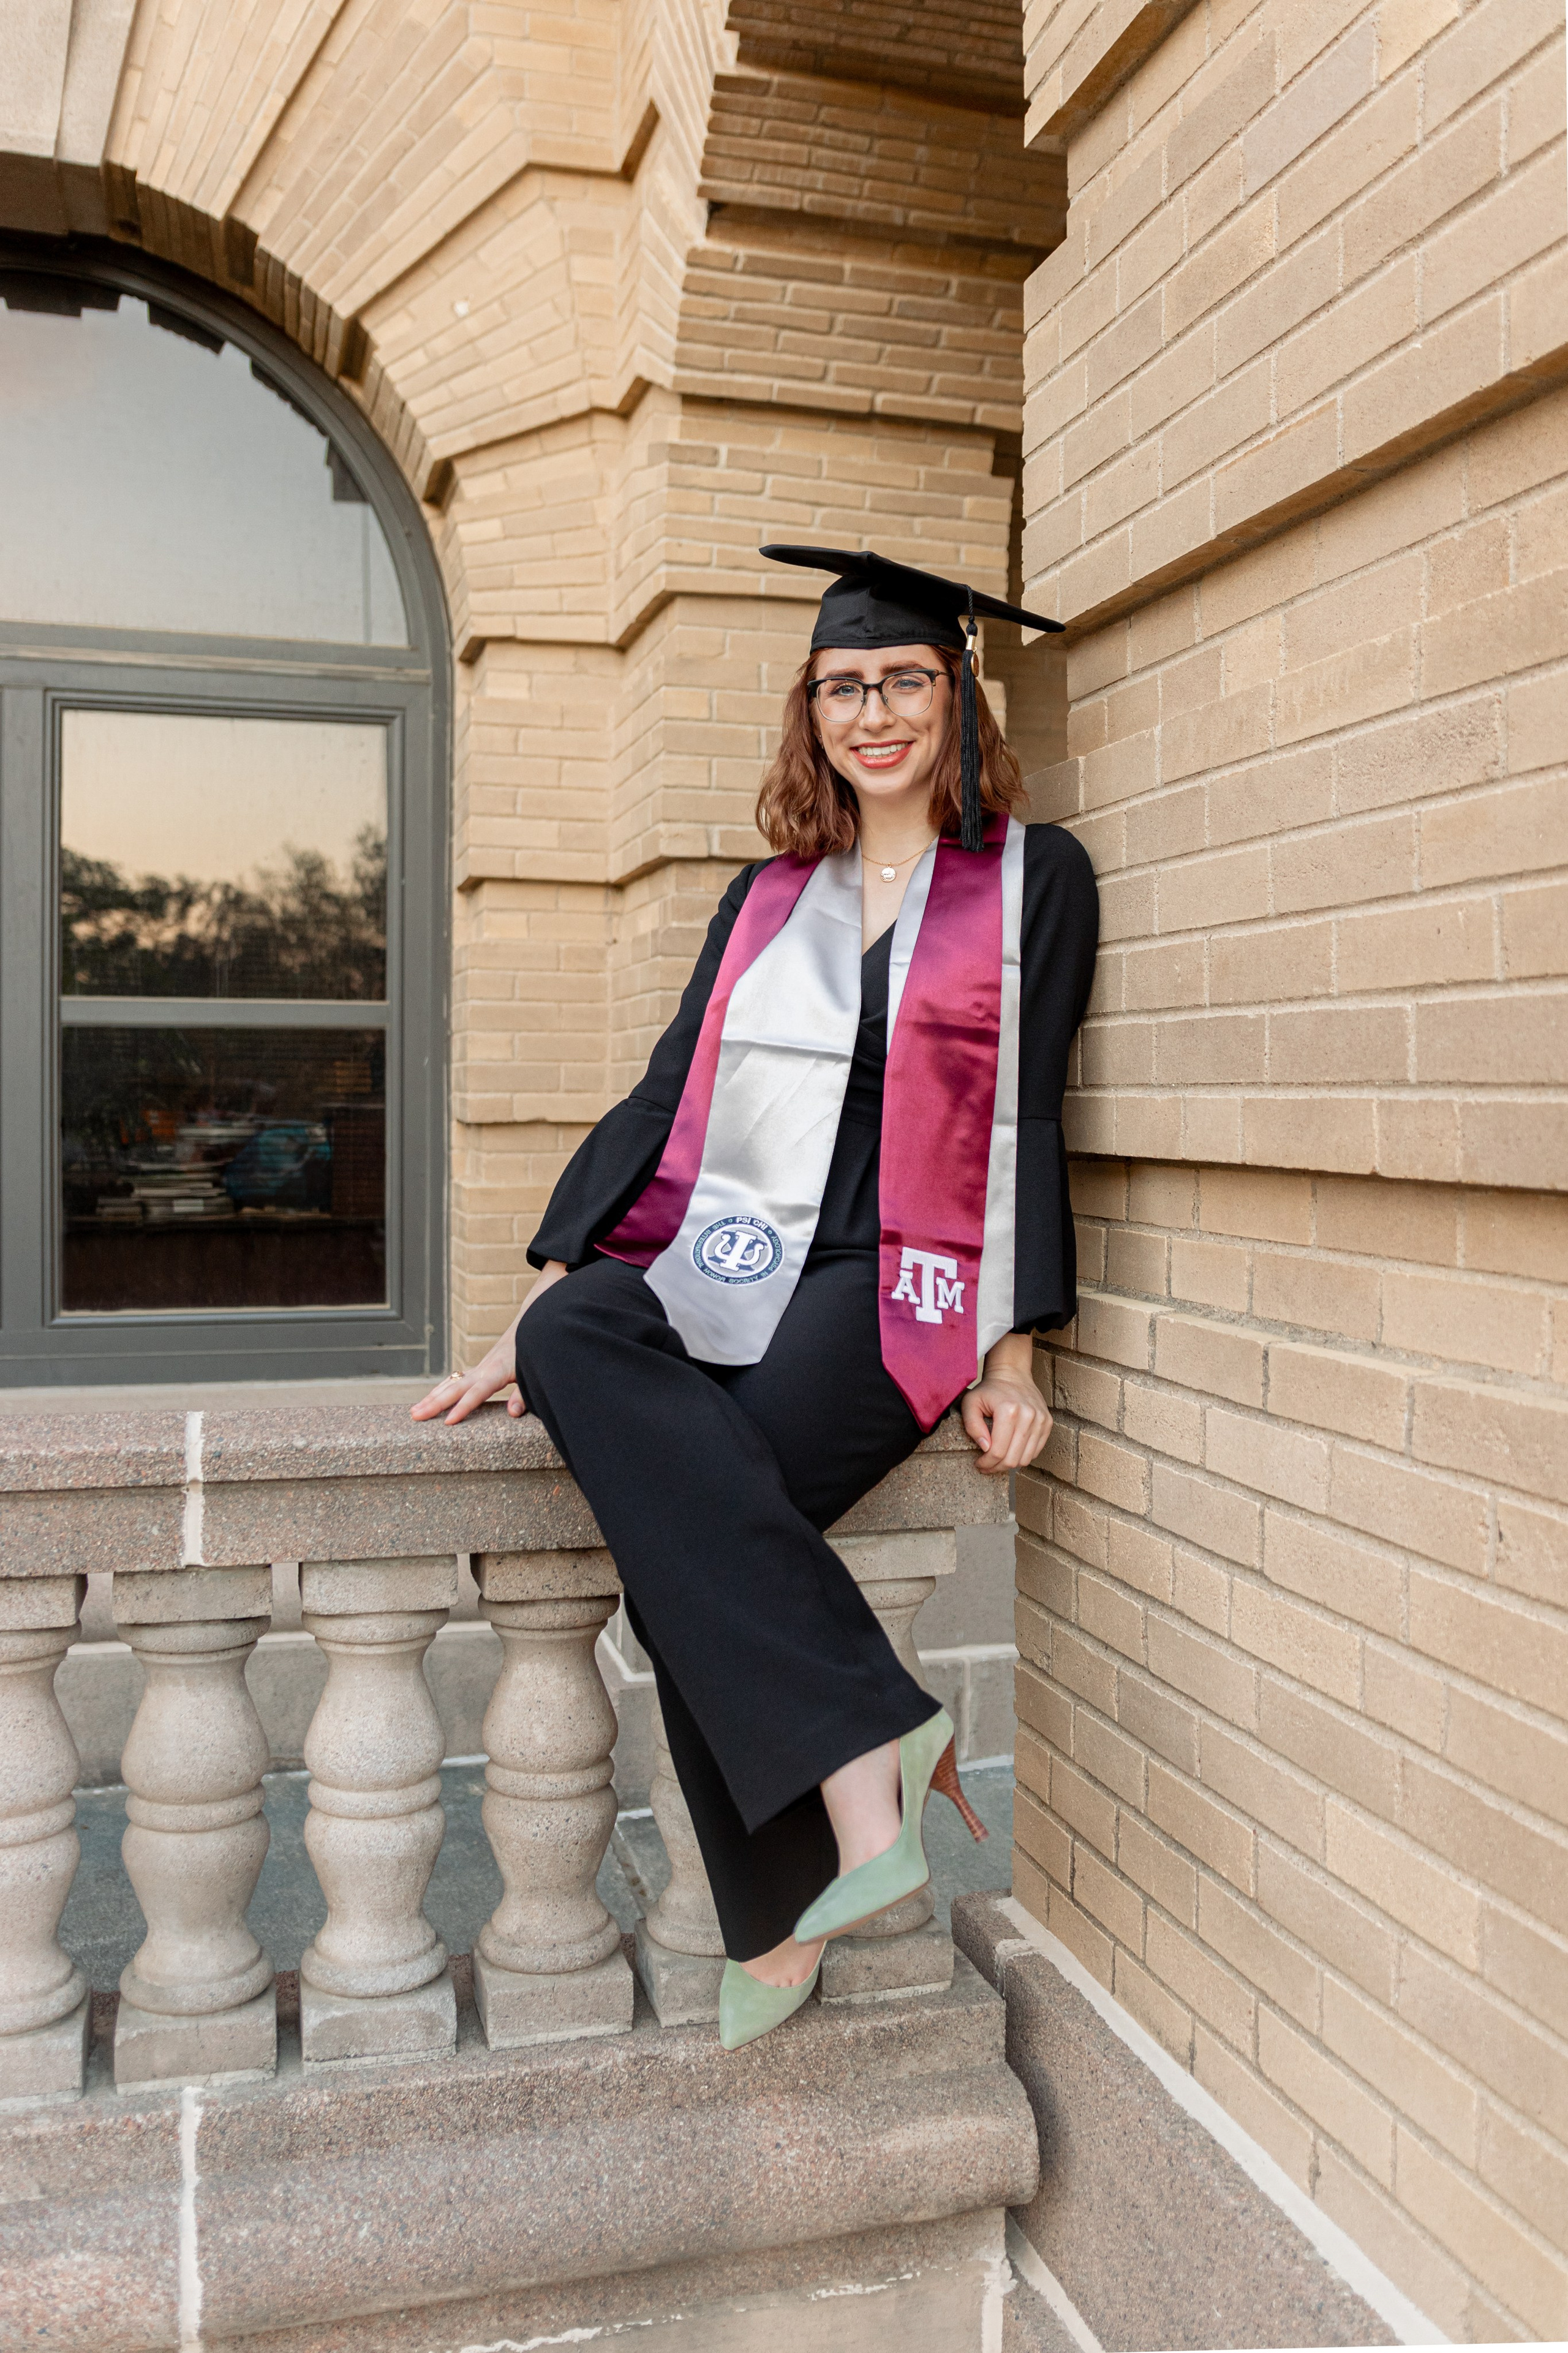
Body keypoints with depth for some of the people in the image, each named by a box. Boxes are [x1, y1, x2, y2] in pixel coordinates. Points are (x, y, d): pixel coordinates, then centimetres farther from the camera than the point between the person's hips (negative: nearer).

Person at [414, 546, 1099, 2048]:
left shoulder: (1032, 879, 7)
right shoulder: (771, 893, 19)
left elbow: (1026, 1118, 2)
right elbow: (666, 1094, 14)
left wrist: (1013, 1351, -6)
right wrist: (543, 1295, 4)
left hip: (890, 1280, -4)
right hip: (723, 1267, 5)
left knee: (691, 1534, -28)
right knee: (571, 1336, -28)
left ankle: (779, 1921, -11)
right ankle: (863, 1750, -23)